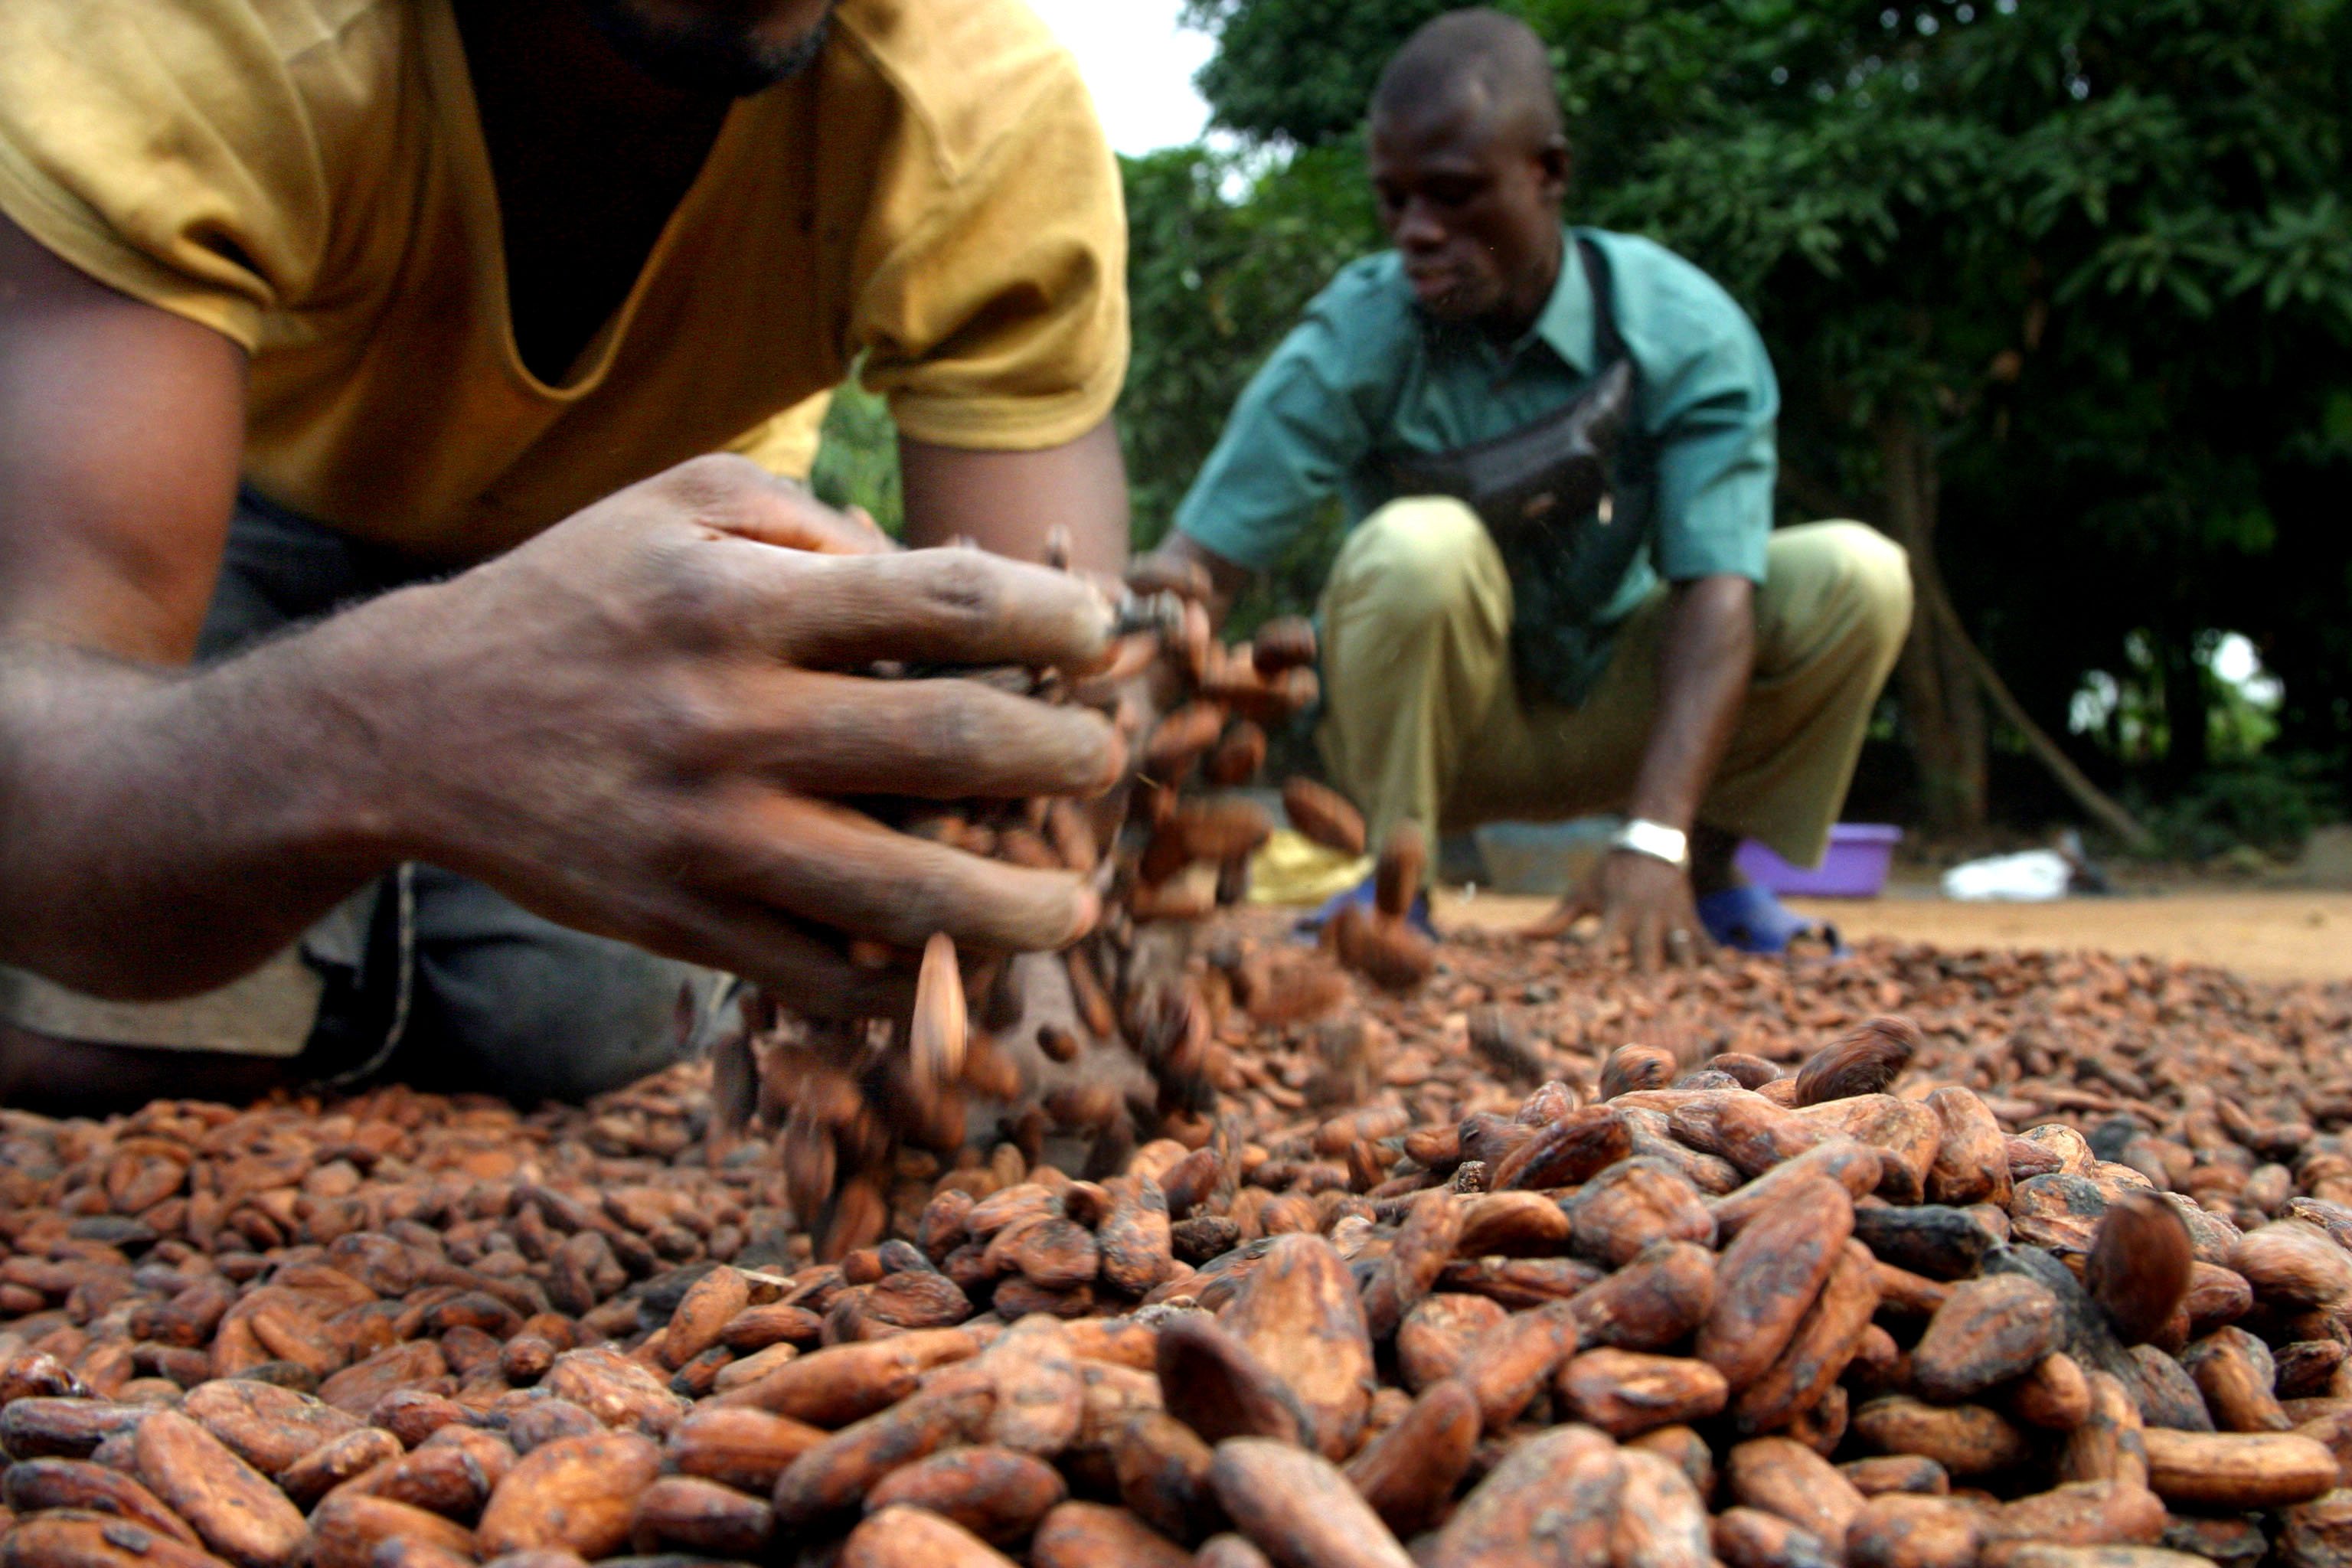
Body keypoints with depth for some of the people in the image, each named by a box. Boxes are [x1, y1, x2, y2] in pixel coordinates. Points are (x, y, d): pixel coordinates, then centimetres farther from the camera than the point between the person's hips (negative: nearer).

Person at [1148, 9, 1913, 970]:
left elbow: (1717, 592, -26)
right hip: (1427, 723, -2)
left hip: (1610, 712, 2)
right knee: (1420, 546, -34)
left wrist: (1654, 841, -40)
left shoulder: (1685, 332, -17)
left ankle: (1710, 875, -1)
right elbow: (1198, 562, -26)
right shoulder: (1354, 340, -19)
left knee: (1855, 576, -21)